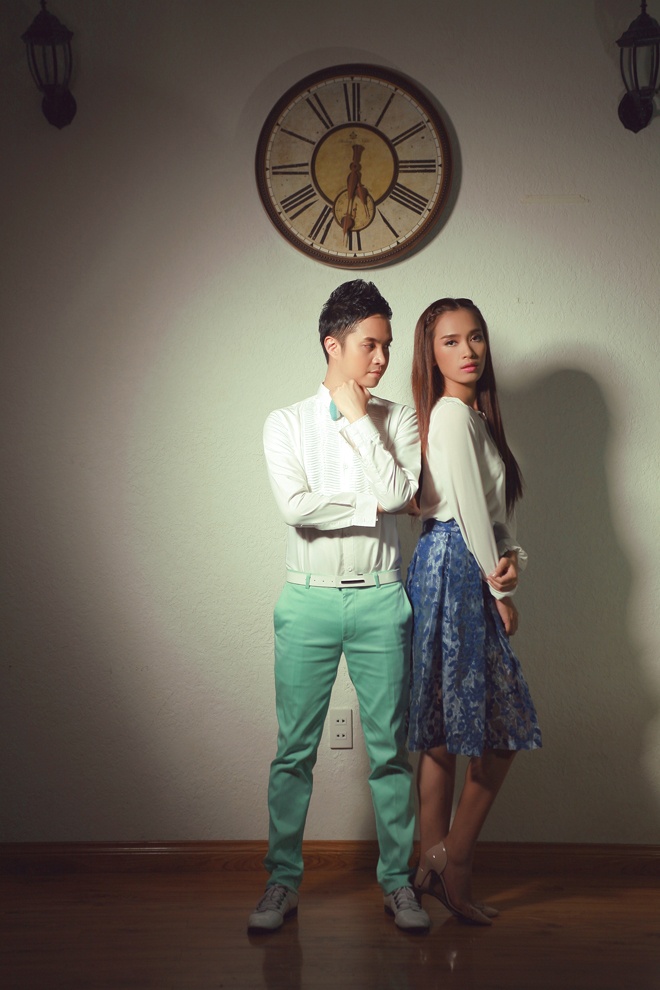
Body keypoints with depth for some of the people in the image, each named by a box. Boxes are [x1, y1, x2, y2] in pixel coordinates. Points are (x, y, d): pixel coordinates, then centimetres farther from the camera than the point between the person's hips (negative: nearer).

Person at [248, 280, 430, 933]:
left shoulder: (398, 420, 6)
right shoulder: (286, 423, 3)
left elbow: (399, 490, -13)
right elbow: (295, 507, -13)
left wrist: (358, 417, -7)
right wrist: (373, 502, -9)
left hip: (380, 600, 1)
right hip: (310, 601, 0)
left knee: (389, 747, 5)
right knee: (294, 749, 4)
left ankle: (397, 879, 18)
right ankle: (283, 881, 16)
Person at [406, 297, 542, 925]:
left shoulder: (475, 415, 19)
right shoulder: (452, 412, -12)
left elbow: (494, 511, 13)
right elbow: (469, 508, -14)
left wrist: (513, 557, -7)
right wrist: (500, 590, -7)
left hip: (462, 572, 10)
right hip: (455, 571, -10)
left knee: (445, 729, 10)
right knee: (499, 729, -5)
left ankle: (433, 864, 16)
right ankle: (453, 864, 4)